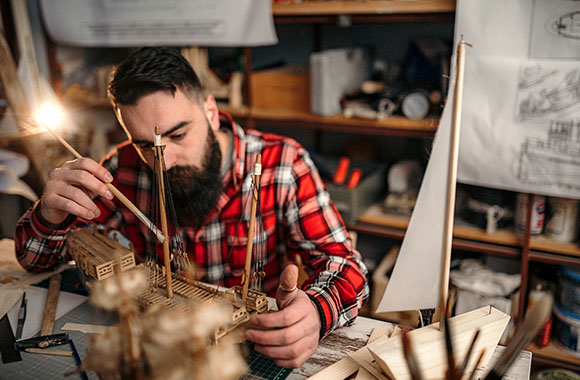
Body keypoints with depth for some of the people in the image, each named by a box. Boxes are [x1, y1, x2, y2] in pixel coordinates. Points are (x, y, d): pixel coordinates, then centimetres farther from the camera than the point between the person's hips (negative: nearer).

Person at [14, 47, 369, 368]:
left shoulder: (282, 162, -17)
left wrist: (315, 312, -40)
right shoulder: (124, 170, -8)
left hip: (260, 342, 0)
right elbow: (36, 259, 2)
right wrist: (51, 216, -22)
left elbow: (346, 266, -17)